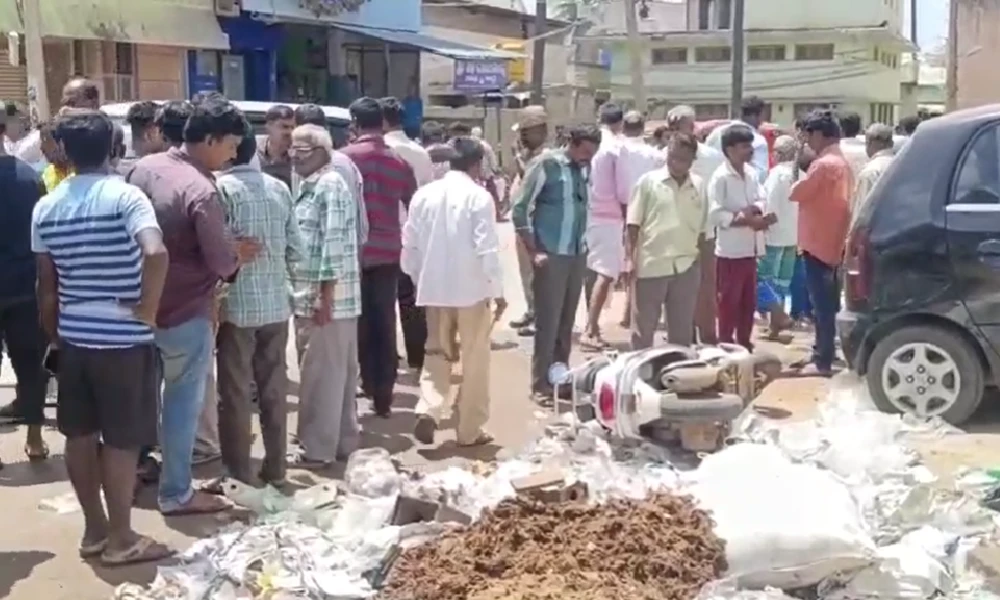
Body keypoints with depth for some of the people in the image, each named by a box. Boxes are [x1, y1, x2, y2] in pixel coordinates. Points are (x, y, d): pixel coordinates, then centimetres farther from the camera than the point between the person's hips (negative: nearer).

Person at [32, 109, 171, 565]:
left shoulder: (46, 207, 4)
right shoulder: (126, 196, -12)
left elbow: (46, 285, 9)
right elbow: (156, 253, -30)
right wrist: (149, 308, -16)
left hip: (73, 336, 6)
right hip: (123, 338, -5)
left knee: (80, 435, 15)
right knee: (121, 440, 3)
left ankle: (94, 529, 27)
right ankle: (120, 539, 13)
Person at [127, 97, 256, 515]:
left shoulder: (144, 167, 0)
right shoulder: (201, 191, -24)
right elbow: (222, 263, -21)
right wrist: (239, 254, 3)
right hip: (186, 311, -8)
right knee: (184, 401, 5)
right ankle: (176, 493, 15)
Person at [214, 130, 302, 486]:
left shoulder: (222, 188, -11)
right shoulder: (279, 188, 5)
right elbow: (296, 248, 6)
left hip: (238, 303, -5)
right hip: (276, 303, 5)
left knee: (235, 393, 4)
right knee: (274, 388, 13)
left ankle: (239, 475, 10)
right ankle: (275, 469, 21)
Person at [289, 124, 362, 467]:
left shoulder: (329, 185, -13)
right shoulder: (310, 187, 18)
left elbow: (334, 242, -20)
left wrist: (325, 295, -22)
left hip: (326, 297, -10)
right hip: (311, 295, 10)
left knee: (320, 375, -2)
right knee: (339, 373, 14)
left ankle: (318, 449, 6)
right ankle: (343, 441, 22)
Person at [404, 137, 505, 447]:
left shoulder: (424, 194, 3)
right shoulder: (479, 196, -11)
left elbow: (409, 244, 7)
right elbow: (487, 249, -14)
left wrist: (419, 281, 18)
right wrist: (498, 291, -6)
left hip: (434, 288, 4)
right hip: (472, 289, -4)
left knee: (436, 355, 16)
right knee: (475, 361, 9)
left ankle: (428, 411, -6)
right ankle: (469, 430, 14)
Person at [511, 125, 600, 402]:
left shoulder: (584, 168, 6)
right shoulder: (546, 164, -9)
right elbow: (519, 210, -8)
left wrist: (584, 242, 6)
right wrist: (533, 252, -11)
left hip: (577, 255, 5)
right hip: (551, 256, -5)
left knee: (567, 321, 11)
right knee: (548, 322, -2)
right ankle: (542, 384, 7)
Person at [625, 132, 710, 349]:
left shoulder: (699, 186, 7)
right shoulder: (648, 181, -3)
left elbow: (703, 228, 12)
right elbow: (633, 224, -3)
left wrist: (699, 258, 9)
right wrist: (630, 258, -9)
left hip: (686, 267, 3)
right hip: (651, 264, -3)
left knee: (682, 329, 11)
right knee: (643, 327, 5)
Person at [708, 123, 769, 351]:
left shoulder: (752, 173, 9)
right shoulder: (720, 177, -13)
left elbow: (763, 202, 11)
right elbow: (716, 214, -20)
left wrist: (754, 209, -11)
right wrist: (746, 219, -18)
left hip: (750, 248, 7)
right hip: (730, 250, -7)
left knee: (749, 302, 14)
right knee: (729, 303, 1)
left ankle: (744, 345, 25)